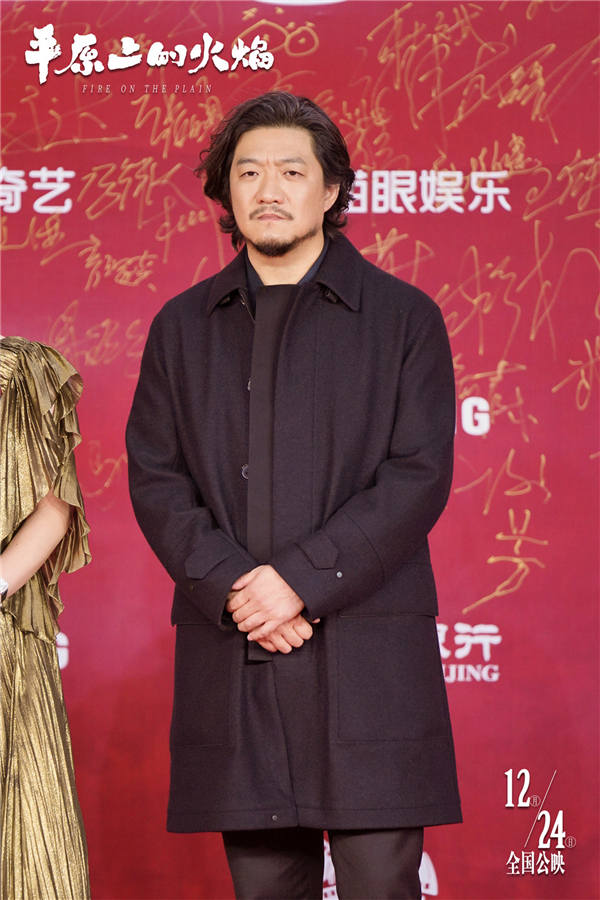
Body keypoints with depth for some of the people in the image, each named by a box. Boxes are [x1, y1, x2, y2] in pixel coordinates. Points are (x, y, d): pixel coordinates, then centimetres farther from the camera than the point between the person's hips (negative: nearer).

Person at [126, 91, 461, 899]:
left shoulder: (403, 317, 6)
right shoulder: (182, 326, 14)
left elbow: (419, 476, -4)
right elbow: (154, 478, 7)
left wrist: (301, 579, -13)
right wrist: (232, 588, -9)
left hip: (366, 657, -2)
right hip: (230, 661, 3)